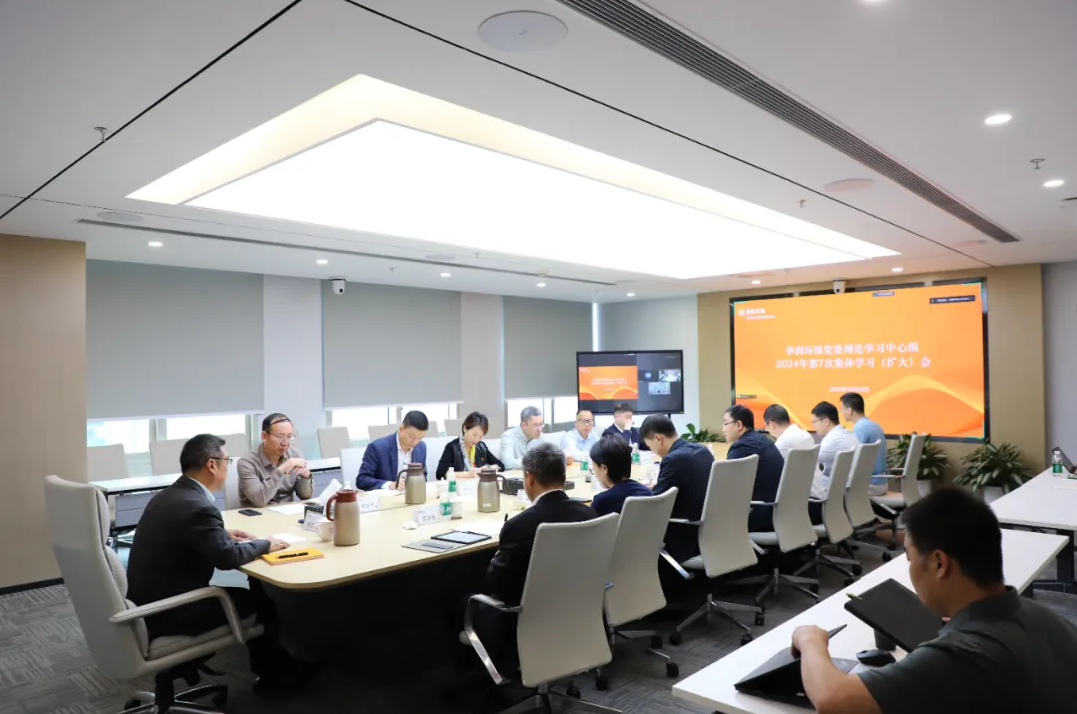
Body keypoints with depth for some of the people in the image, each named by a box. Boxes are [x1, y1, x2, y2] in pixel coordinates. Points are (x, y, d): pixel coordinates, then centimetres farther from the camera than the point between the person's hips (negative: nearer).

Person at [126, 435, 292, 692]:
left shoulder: (167, 495, 5)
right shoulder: (198, 506, -25)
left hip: (147, 601, 9)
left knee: (247, 592, 19)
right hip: (166, 612, -9)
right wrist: (265, 544, -7)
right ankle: (272, 670, 25)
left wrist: (224, 534, 13)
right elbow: (228, 557, -23)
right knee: (261, 599, 5)